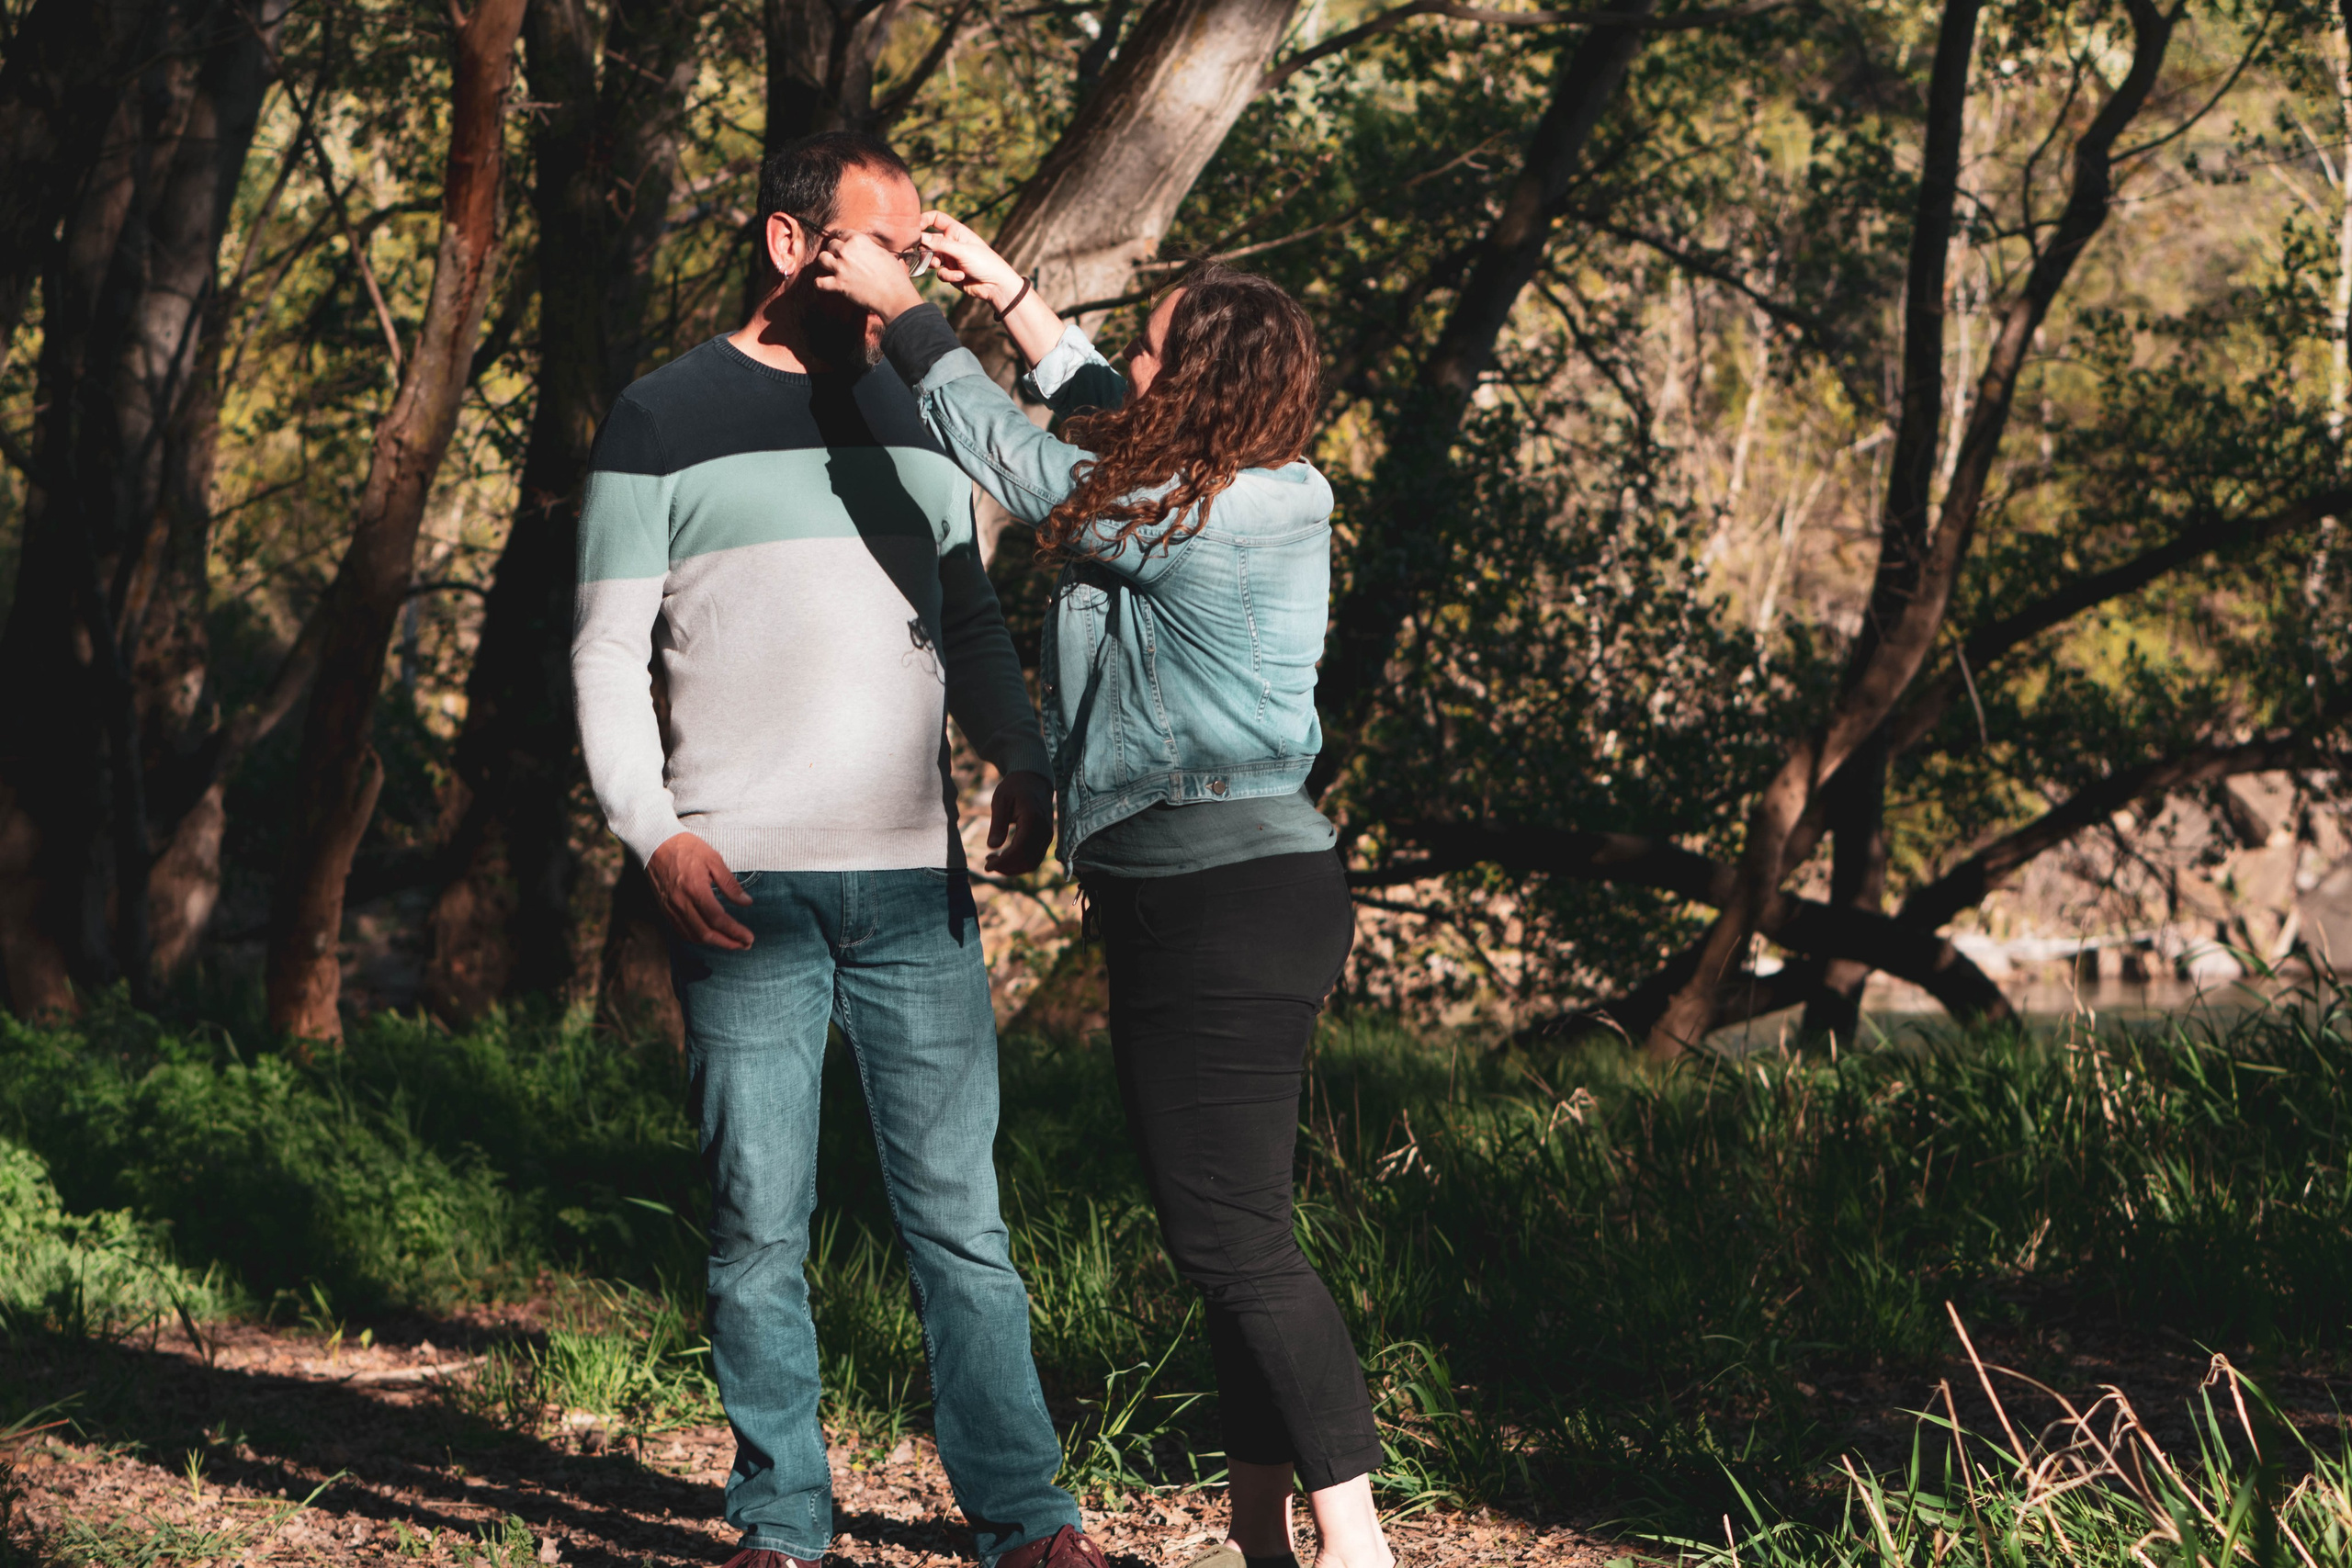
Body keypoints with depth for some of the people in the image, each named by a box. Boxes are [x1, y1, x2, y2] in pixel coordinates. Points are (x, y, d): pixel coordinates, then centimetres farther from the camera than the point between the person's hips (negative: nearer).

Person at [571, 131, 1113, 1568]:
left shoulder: (918, 413, 17)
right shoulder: (668, 418, 4)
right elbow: (610, 649, 2)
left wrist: (1024, 761, 6)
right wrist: (654, 829, -10)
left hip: (915, 875, 3)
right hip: (744, 886, -3)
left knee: (959, 1209, 1)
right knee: (761, 1222, -1)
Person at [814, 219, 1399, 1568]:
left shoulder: (1213, 520, -16)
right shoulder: (1265, 497, 11)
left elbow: (1014, 456, -5)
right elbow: (1108, 429, 30)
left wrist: (906, 310, 7)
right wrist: (1010, 295, 33)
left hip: (1226, 899, -10)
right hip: (1238, 894, 10)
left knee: (1231, 1236, -10)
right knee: (1236, 1234, 13)